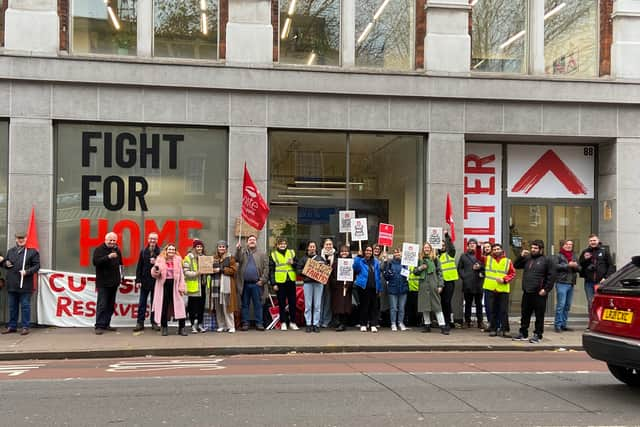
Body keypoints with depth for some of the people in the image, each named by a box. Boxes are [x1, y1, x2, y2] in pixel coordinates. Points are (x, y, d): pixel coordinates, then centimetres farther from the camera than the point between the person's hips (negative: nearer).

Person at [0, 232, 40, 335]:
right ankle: (12, 326, 22)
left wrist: (27, 272, -18)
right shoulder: (10, 251, 16)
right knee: (12, 306, 13)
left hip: (25, 285, -5)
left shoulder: (32, 251, -1)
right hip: (12, 285, 5)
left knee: (25, 306, -1)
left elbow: (37, 265, -5)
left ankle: (25, 327, 5)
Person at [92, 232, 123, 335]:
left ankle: (106, 324, 17)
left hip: (114, 282, 6)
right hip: (103, 283, -6)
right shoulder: (99, 250, -6)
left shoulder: (117, 250, 12)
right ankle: (99, 326, -6)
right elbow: (95, 262, -20)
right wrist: (108, 257, -29)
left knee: (111, 305, 9)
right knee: (102, 305, -8)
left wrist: (120, 276, 15)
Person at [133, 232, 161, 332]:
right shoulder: (143, 252, 3)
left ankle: (154, 322, 15)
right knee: (142, 303, 4)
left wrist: (156, 263, -21)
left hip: (155, 281, -1)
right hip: (145, 281, 2)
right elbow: (139, 267, 2)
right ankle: (140, 323, 10)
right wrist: (138, 280, -2)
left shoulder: (160, 252, -2)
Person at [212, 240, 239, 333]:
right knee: (218, 307, 4)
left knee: (226, 306, -7)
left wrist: (221, 270, -12)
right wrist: (212, 270, 0)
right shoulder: (214, 258, 15)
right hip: (216, 284, 4)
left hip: (226, 285, -4)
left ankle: (231, 326, -1)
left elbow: (234, 270, -7)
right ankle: (221, 326, 12)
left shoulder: (230, 258, 2)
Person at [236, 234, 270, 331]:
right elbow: (237, 259, -7)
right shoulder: (243, 252, 12)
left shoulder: (262, 254, 8)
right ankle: (245, 323, 11)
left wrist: (262, 280, -7)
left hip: (257, 283, -1)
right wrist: (238, 249, -22)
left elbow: (266, 268, 2)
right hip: (245, 284, 1)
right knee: (245, 305, 6)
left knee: (258, 305, 2)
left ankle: (259, 323, 7)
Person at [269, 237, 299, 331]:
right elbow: (271, 270, 1)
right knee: (282, 303, 2)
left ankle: (292, 322, 14)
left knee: (292, 302, 5)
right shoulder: (273, 255, 5)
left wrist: (293, 263, -8)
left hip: (291, 281, 2)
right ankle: (283, 322, 9)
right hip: (280, 282, -2)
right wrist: (273, 283, -6)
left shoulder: (292, 252, 12)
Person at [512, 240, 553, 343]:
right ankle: (523, 333, 22)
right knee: (525, 314, 13)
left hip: (539, 293, -6)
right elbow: (516, 265, 17)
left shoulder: (546, 260, -3)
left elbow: (550, 277, -6)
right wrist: (521, 256, 3)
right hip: (526, 292, 6)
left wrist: (546, 289, -14)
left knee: (539, 315, 1)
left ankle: (537, 335, 9)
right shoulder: (527, 259, 14)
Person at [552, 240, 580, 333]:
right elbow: (555, 266, -15)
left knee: (567, 305, 9)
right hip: (562, 283, -6)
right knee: (561, 304, -10)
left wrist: (576, 266, -7)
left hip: (571, 283, 7)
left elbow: (579, 269, 15)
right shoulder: (558, 256, 1)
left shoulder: (574, 256, 19)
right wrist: (568, 265, -15)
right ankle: (557, 325, -6)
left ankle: (563, 324, 17)